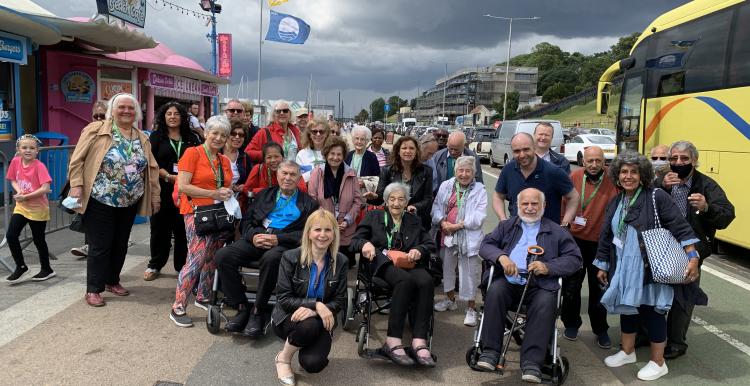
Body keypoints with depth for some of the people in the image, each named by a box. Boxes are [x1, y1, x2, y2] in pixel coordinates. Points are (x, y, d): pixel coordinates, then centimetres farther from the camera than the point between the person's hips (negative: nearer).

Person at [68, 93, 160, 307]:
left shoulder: (142, 138, 9)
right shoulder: (96, 130, -6)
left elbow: (152, 168, 12)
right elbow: (77, 159, -7)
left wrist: (155, 195, 9)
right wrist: (76, 185, -16)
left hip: (129, 202, 5)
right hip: (100, 201, -5)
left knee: (120, 244, 14)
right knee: (100, 245, 0)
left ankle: (112, 280, 31)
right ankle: (93, 289, 11)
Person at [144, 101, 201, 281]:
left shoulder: (192, 138, 10)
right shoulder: (156, 136, 7)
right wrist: (169, 176, -14)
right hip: (162, 189, -1)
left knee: (183, 227, 3)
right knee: (160, 227, 5)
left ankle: (182, 265, 15)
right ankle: (155, 265, 19)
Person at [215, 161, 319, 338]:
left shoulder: (308, 203, 13)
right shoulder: (264, 195, 26)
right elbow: (246, 220, 19)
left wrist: (279, 239, -14)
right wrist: (253, 236, -4)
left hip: (283, 243, -4)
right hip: (257, 239, 4)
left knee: (271, 258, -39)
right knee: (222, 255, -22)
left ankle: (258, 311, -22)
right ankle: (242, 308, -12)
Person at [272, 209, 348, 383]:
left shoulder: (340, 261, -5)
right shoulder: (290, 257, -12)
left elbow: (340, 302, -4)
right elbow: (283, 298, -14)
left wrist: (314, 311, -24)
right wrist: (316, 304, -28)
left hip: (321, 321, 2)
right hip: (289, 317, -1)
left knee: (313, 364, -25)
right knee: (309, 325, -36)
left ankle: (306, 348, 13)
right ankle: (283, 358, -6)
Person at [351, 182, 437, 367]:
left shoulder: (414, 221, 27)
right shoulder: (373, 216, 22)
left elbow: (430, 244, 17)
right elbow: (355, 240, 12)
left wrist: (419, 250, -7)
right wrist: (365, 244, -12)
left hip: (409, 264, 3)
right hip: (383, 263, -2)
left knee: (426, 281, -33)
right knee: (405, 279, -37)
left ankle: (419, 342, -38)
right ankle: (393, 341, -38)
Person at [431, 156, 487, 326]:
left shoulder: (479, 190, -4)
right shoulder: (446, 186, 7)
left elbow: (479, 216, -13)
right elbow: (436, 206, 5)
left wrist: (458, 225, -18)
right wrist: (442, 222, -12)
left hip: (469, 238, -4)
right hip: (447, 235, 5)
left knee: (469, 273, -2)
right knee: (447, 267, 18)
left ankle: (471, 308, 12)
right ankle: (450, 299, 38)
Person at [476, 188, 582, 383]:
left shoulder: (556, 231, 18)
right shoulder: (506, 226, 23)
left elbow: (574, 258, 8)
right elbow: (485, 246, 12)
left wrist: (548, 267, -10)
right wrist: (501, 256, -10)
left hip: (540, 284, -1)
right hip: (508, 279, 1)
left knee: (546, 303, -32)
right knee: (495, 291, -31)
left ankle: (532, 362, -30)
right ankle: (490, 351, -24)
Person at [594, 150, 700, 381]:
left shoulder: (656, 197, -10)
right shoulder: (615, 203, 8)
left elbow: (680, 228, -13)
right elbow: (606, 236, 13)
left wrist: (692, 258, -19)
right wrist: (602, 266, 15)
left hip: (652, 269, -6)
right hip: (624, 269, 6)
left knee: (652, 312, 3)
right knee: (626, 307, 16)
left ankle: (658, 362, 19)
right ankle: (627, 352, 34)